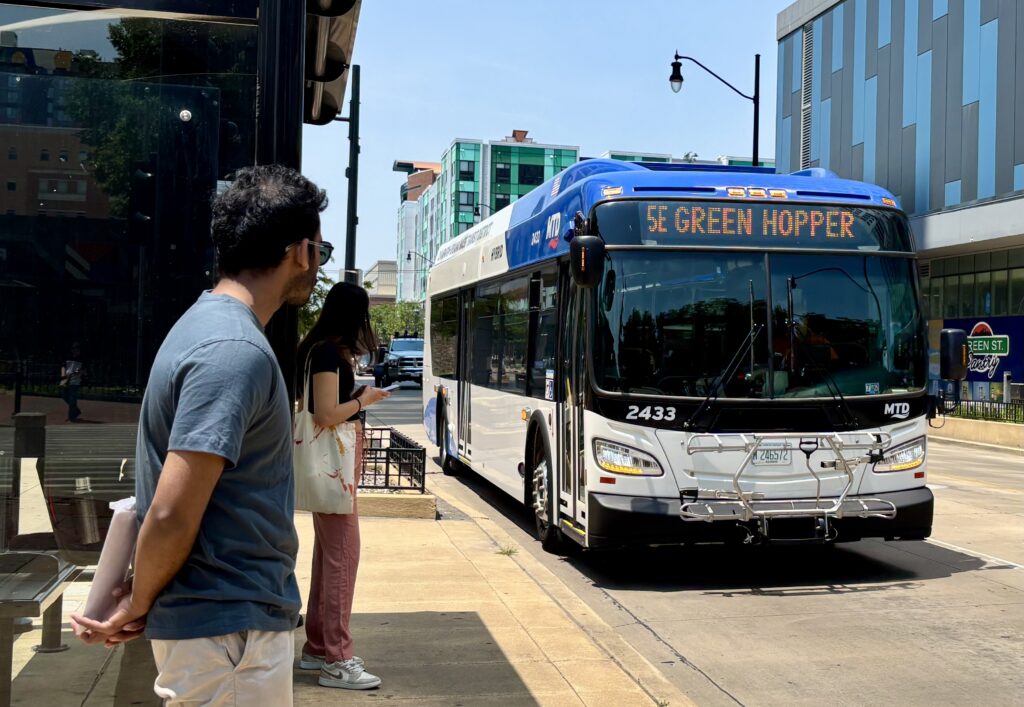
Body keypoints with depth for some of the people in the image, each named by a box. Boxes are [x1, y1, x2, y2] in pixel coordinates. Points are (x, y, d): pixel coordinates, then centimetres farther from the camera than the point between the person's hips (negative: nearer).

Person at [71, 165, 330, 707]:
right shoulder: (236, 352, -22)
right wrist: (138, 607, -9)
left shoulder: (208, 322, 10)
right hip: (232, 631, -9)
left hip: (224, 615, 9)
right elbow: (171, 516, -25)